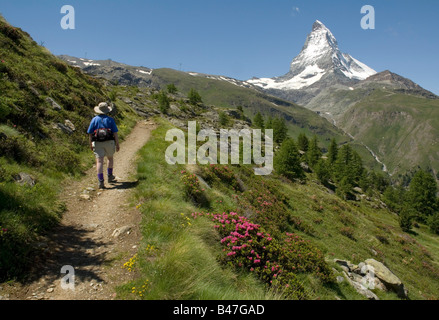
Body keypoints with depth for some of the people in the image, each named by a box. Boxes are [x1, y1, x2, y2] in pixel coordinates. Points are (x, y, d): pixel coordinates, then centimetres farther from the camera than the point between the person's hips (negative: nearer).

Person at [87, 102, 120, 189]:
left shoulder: (94, 120, 3)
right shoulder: (110, 119, 2)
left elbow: (90, 133, 2)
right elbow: (115, 133, -2)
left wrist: (91, 145, 12)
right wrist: (117, 144, 4)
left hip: (97, 143, 0)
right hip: (109, 142, 1)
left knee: (99, 161, -7)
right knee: (110, 158, 23)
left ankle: (101, 181, -17)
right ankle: (110, 176, 33)